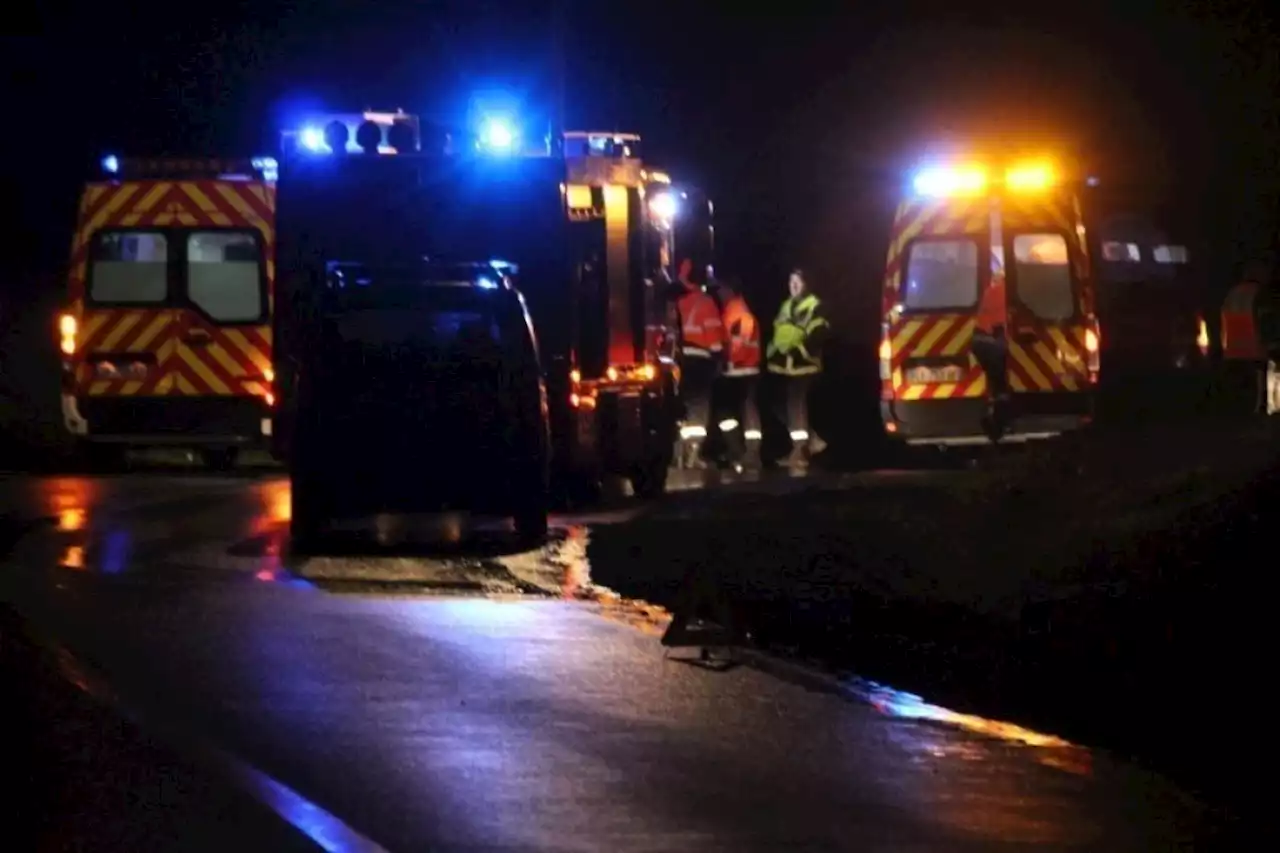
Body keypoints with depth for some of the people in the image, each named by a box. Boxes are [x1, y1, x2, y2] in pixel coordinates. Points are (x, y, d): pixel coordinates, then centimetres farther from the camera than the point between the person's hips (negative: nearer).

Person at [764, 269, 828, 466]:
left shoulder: (814, 306, -4)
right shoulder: (786, 306, 22)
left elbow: (817, 334, -15)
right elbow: (777, 332, 28)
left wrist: (799, 351, -23)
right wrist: (773, 351, 14)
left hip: (801, 364, -9)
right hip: (784, 363, 9)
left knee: (796, 405, -10)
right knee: (780, 404, 8)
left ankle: (799, 448, -6)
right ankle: (811, 439, 18)